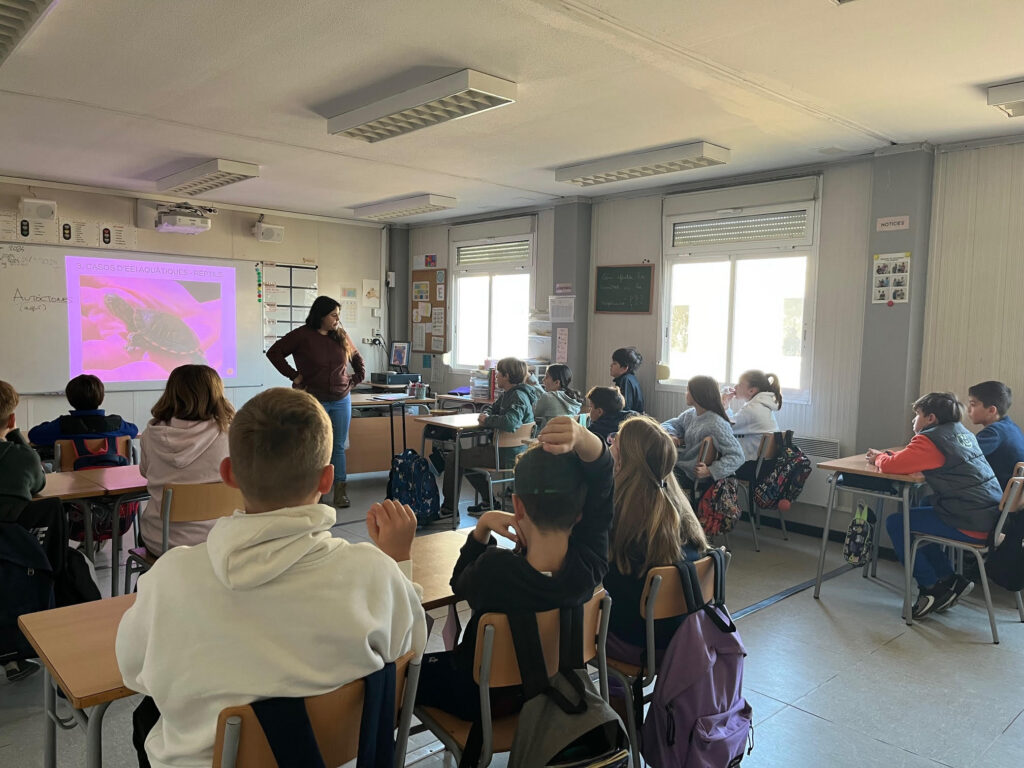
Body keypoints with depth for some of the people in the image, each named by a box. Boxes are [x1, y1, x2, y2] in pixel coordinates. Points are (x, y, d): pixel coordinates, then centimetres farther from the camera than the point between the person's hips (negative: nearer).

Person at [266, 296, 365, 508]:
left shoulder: (341, 336, 8)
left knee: (339, 447, 6)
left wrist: (356, 379, 11)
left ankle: (340, 492, 13)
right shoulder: (302, 336, -6)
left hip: (341, 400, 4)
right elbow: (273, 352, -4)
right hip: (314, 401, -4)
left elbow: (357, 358, 24)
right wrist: (294, 375, -7)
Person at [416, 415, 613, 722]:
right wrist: (583, 439, -40)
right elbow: (600, 482, -22)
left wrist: (482, 527, -19)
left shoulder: (494, 570, -37)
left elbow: (459, 584, -10)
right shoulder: (590, 564, -29)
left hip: (483, 699, -5)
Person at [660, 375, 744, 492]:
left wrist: (710, 471, -34)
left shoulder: (716, 424, -22)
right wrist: (670, 435, -9)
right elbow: (668, 425, 15)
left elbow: (737, 456, -24)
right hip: (682, 467, 8)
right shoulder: (690, 414, 3)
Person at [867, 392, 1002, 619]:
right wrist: (887, 455, 11)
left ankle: (932, 588, 6)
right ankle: (949, 580, 23)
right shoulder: (964, 434, 14)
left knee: (895, 523, -2)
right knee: (917, 517, 23)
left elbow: (893, 465, -18)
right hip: (990, 517, 9)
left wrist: (879, 457, 5)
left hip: (970, 526, -9)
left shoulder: (930, 440, -14)